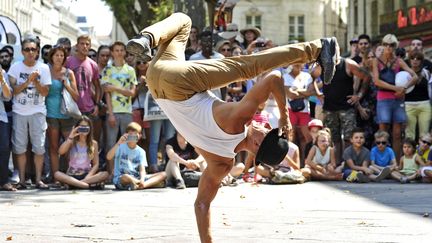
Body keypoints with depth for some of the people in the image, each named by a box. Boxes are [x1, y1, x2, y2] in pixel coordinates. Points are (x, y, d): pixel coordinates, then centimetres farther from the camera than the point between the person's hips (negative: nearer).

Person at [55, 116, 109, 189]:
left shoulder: (93, 143, 6)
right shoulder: (72, 142, 5)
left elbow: (96, 164, 3)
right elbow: (61, 152, -14)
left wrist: (89, 176, -15)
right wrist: (70, 137, -15)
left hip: (86, 175, 1)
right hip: (72, 175, -1)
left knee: (105, 174, -27)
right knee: (57, 174, -32)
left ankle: (73, 184, -35)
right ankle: (90, 185, -40)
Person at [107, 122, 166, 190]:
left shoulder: (141, 151, 9)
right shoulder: (120, 147, 1)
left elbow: (142, 169, -5)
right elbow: (108, 157, -17)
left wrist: (142, 179, -28)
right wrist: (118, 143, -26)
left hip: (136, 178, 5)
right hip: (120, 179, -5)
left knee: (163, 175, -14)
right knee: (126, 177, -43)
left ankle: (141, 185, -36)